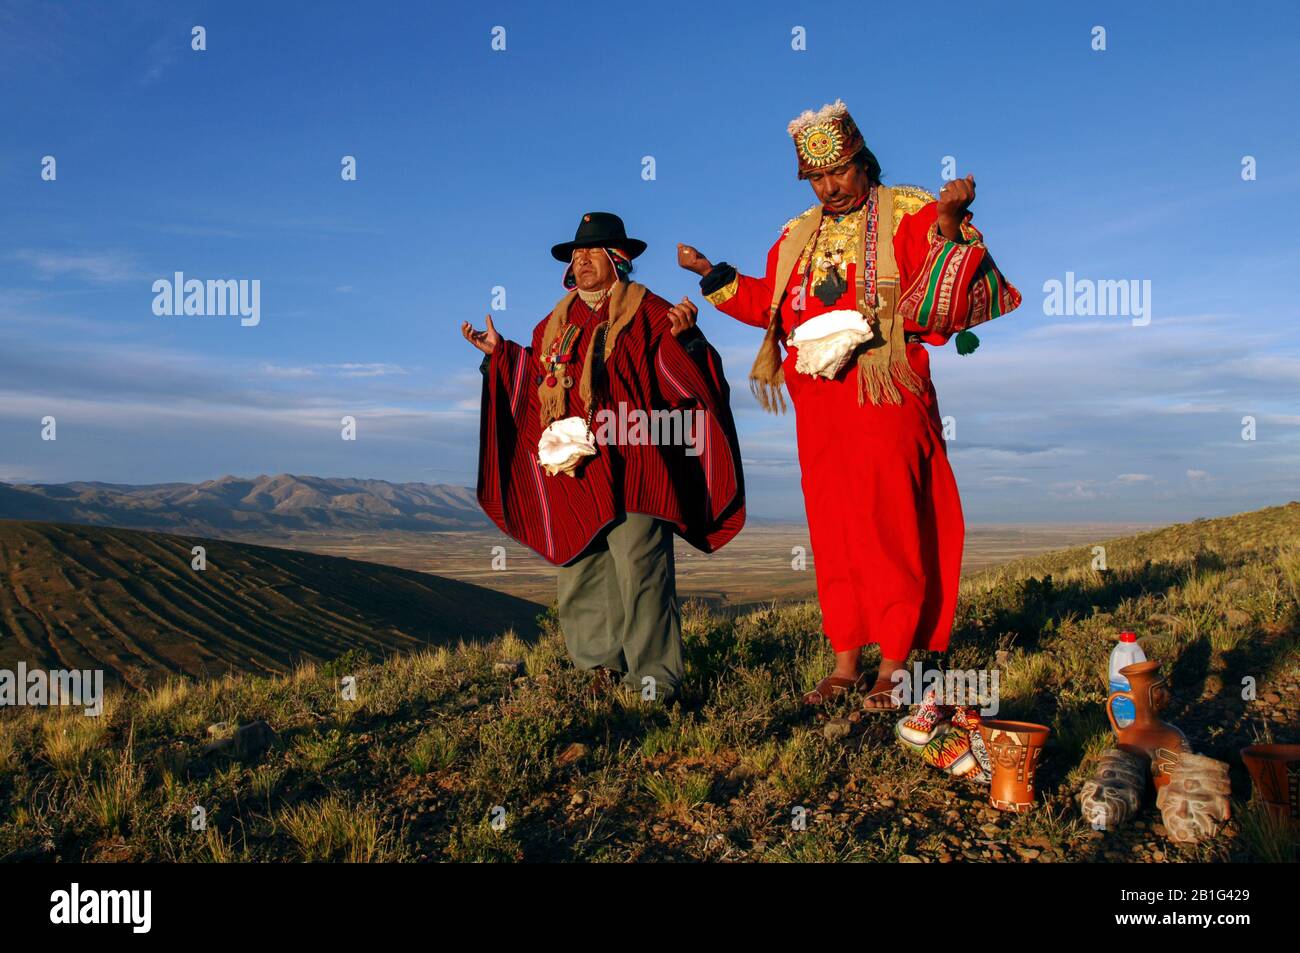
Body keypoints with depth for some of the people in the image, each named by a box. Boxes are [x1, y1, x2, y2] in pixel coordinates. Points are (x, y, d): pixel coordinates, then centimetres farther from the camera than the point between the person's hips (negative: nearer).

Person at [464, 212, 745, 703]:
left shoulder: (646, 312, 2)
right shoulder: (556, 322, 20)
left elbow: (678, 373, -9)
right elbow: (536, 379, 28)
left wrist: (683, 335, -27)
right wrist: (500, 352, 22)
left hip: (629, 464, -6)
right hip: (572, 466, 7)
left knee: (639, 567, -11)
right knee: (578, 572, 9)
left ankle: (654, 676, -4)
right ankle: (600, 666, 21)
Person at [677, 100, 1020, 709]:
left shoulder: (908, 214, 1)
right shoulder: (798, 235, 18)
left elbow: (938, 291, -12)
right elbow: (768, 304, 23)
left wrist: (949, 224, -26)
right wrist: (712, 274, 18)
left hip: (885, 397, -5)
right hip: (818, 405, 6)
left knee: (890, 526, -3)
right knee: (832, 532, 8)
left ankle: (894, 666, 8)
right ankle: (846, 664, 17)